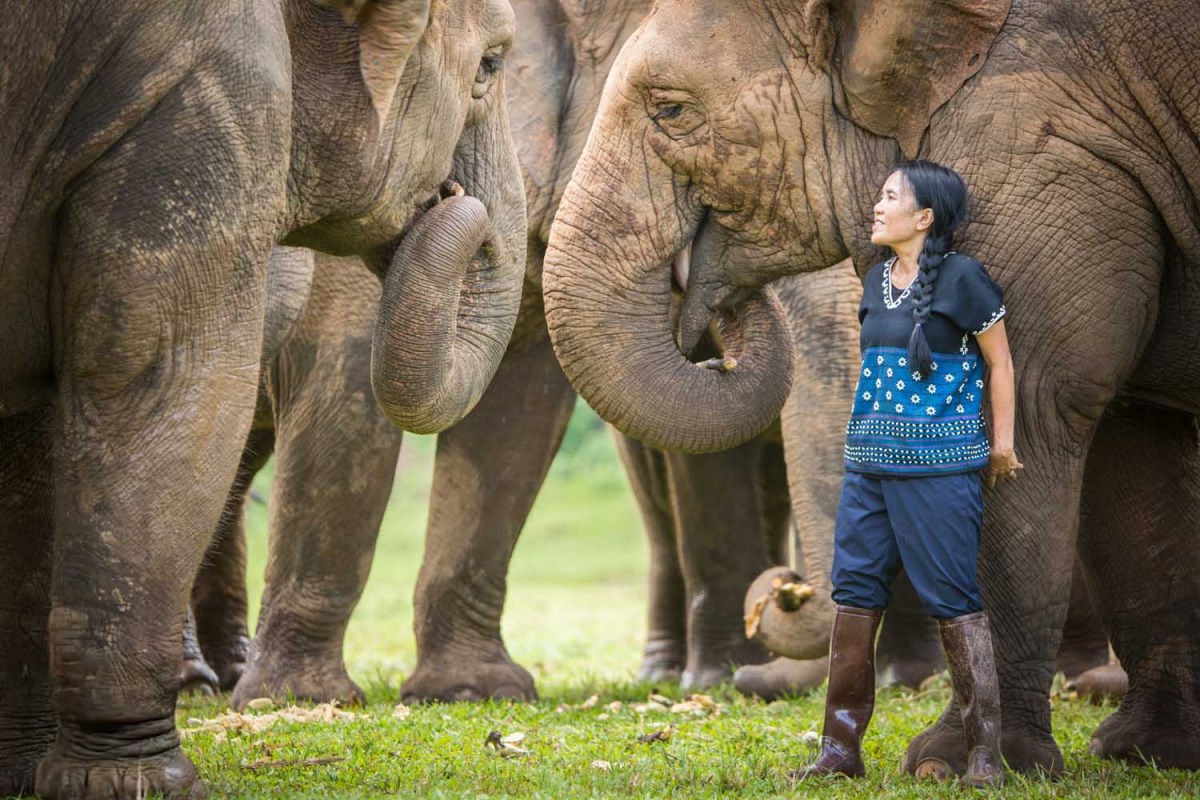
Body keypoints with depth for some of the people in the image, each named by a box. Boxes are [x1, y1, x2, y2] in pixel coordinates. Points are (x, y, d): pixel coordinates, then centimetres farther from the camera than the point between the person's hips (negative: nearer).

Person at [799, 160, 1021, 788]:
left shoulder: (961, 278, -7)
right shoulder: (878, 280, 13)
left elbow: (999, 363, -1)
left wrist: (1001, 445, 0)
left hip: (937, 466, -7)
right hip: (868, 461, 7)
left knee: (954, 603, -6)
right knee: (854, 594, 4)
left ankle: (984, 754, -2)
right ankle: (840, 748, 8)